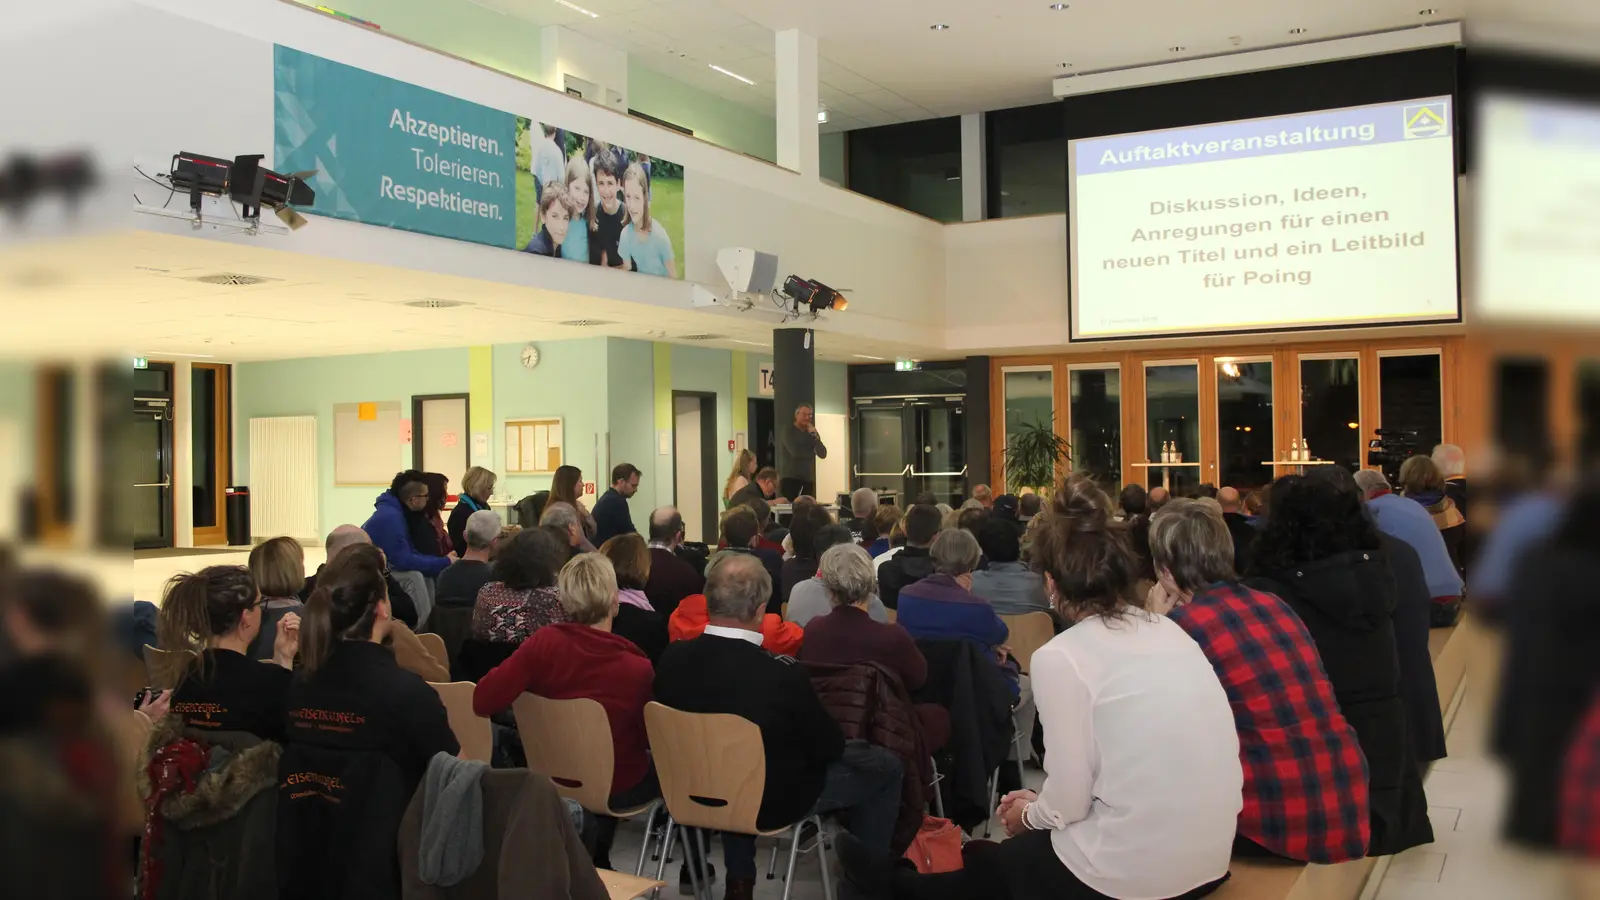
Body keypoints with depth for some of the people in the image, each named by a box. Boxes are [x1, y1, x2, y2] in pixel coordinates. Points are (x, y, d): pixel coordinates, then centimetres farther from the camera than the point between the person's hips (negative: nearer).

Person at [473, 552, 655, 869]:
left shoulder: (544, 643, -22)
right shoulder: (637, 668, -26)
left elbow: (482, 702, -20)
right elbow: (653, 738, -9)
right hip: (617, 787, -3)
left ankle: (590, 857, 33)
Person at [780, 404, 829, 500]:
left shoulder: (812, 431, 16)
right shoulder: (787, 430, 0)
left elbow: (823, 454, 3)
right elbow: (795, 452, -15)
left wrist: (814, 435, -7)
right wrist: (812, 452, 2)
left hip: (808, 479, 5)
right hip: (790, 478, -5)